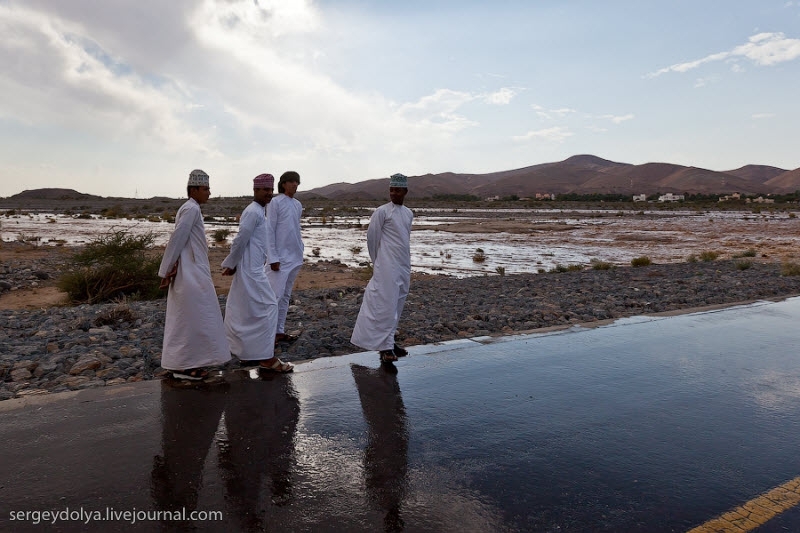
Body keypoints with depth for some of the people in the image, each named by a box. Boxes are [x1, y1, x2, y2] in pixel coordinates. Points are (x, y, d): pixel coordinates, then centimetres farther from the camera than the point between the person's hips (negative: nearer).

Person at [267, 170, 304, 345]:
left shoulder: (298, 204, 11)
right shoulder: (276, 202, -7)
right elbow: (270, 230, -10)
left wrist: (300, 252, 13)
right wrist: (273, 257, -15)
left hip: (295, 257, 7)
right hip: (280, 257, -7)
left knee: (286, 296, 11)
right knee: (276, 295, -8)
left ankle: (280, 331, 18)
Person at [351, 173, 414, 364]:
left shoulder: (409, 214, 12)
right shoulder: (382, 211, -7)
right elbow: (372, 237, -4)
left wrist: (406, 262, 14)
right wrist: (377, 261, 3)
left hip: (404, 266, 7)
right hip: (387, 266, -7)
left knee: (397, 305, 11)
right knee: (385, 305, -7)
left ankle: (389, 341, 21)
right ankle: (385, 346, -3)